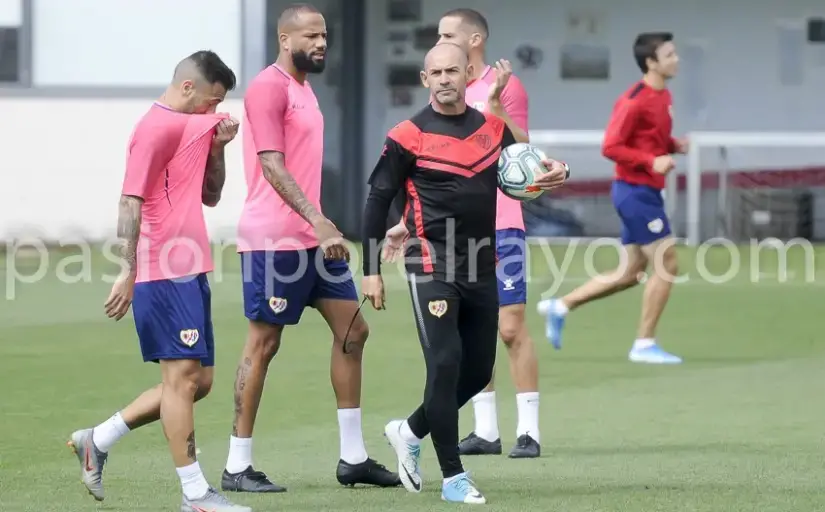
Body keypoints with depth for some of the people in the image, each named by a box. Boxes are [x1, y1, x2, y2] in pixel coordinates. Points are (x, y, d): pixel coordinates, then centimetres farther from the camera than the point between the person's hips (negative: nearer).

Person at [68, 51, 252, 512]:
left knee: (199, 380, 10)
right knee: (183, 376, -9)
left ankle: (98, 441, 19)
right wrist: (129, 274, -19)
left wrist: (217, 146, 8)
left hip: (191, 271, 10)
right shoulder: (157, 128, -11)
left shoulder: (192, 125, 18)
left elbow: (210, 196, 24)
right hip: (164, 272, -10)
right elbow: (131, 203, -15)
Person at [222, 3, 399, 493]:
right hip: (275, 241, -9)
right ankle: (238, 467, 2)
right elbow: (272, 166, -20)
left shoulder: (303, 89, 16)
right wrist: (318, 222, -27)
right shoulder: (268, 88, -12)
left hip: (313, 237, 9)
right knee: (263, 344, -4)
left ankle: (354, 457, 13)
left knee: (353, 330, 7)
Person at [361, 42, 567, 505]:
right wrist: (371, 271, -6)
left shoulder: (493, 128, 8)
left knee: (479, 371, 10)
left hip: (482, 267, 6)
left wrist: (553, 173, -7)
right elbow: (378, 200, -3)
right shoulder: (410, 136, -7)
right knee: (445, 364, -12)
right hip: (433, 266, -6)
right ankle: (453, 477, -4)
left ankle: (410, 432, 32)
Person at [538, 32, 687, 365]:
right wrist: (651, 161, -26)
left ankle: (560, 307, 22)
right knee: (666, 264, -8)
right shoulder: (635, 100, -17)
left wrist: (674, 146, 3)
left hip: (645, 192, 10)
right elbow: (611, 147, -18)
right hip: (636, 191, -10)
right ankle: (644, 344, 0)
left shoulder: (663, 96, 11)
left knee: (630, 272, 14)